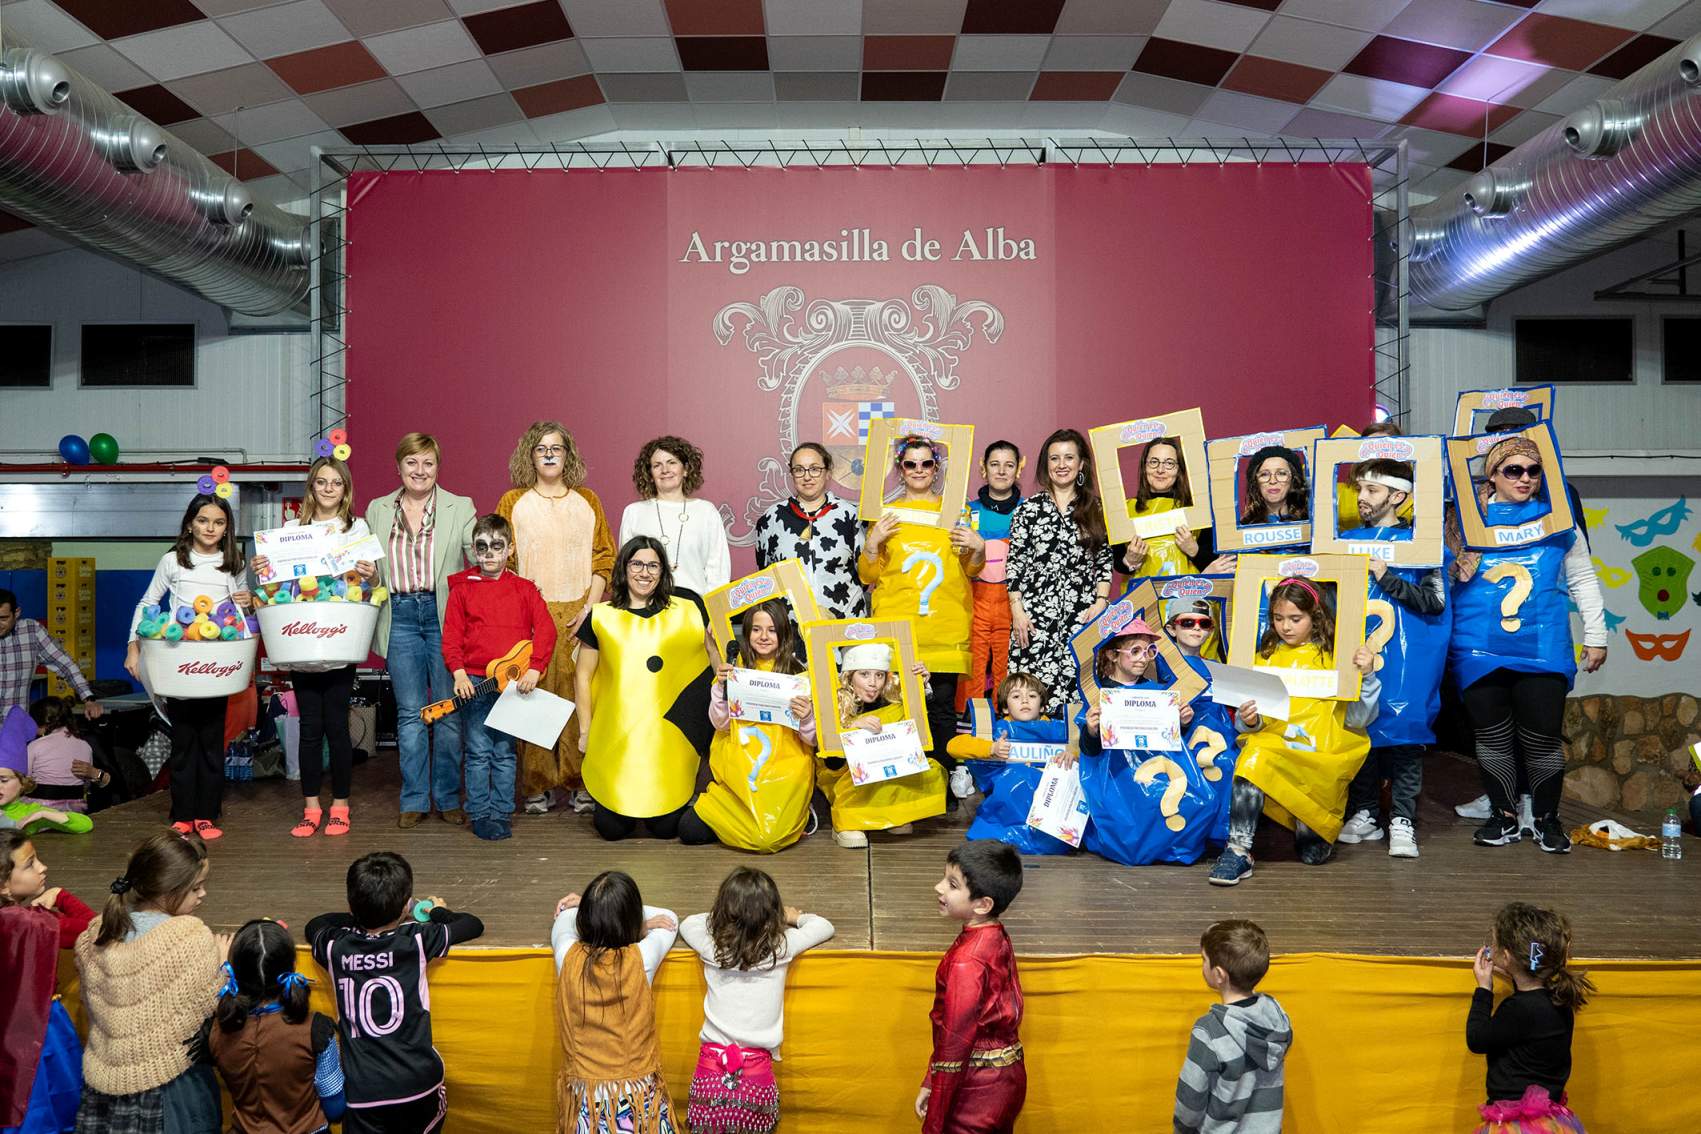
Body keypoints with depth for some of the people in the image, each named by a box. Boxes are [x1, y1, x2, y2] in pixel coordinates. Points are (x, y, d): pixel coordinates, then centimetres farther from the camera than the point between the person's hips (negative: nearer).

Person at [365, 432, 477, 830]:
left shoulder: (460, 508, 4)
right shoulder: (377, 510, 12)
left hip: (445, 614, -2)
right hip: (400, 615, 2)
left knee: (449, 709, 2)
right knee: (409, 712, 4)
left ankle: (448, 798, 14)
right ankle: (414, 800, 13)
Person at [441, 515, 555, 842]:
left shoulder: (524, 589, 6)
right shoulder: (462, 589, 5)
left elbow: (546, 629, -2)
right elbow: (451, 635, 1)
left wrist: (534, 669, -12)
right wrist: (459, 673, -11)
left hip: (515, 683, 1)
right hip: (475, 682, -1)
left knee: (504, 753, 7)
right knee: (478, 752, 3)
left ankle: (501, 813, 16)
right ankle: (479, 814, 13)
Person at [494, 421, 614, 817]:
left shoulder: (587, 501, 13)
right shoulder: (512, 502, 9)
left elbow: (604, 558, 9)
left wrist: (589, 608, -3)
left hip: (579, 615, 1)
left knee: (580, 694, -3)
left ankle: (579, 783, 5)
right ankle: (536, 785, 3)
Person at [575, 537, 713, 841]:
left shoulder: (687, 607, 4)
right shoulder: (601, 616, 6)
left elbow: (718, 654, 11)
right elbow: (583, 675, 12)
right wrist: (585, 730, 9)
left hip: (670, 732, 0)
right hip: (617, 735, 1)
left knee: (666, 826, -4)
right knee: (612, 826, -3)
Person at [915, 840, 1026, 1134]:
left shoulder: (966, 962, -27)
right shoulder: (995, 937, -1)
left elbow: (955, 1045, -21)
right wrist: (931, 1083, 13)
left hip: (979, 1088, -8)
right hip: (1004, 1076, 8)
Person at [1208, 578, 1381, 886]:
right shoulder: (1267, 656, 15)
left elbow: (1357, 720, 1)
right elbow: (1255, 720, 14)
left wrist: (1366, 677, -12)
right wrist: (1249, 720, -8)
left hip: (1320, 754, -2)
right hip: (1272, 743, 2)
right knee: (1252, 755, -33)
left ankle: (1315, 831, 23)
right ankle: (1239, 851, -30)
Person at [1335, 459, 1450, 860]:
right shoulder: (1347, 541, 14)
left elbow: (1435, 601, -6)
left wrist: (1387, 577, -11)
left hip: (1405, 660, -4)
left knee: (1404, 730, -5)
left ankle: (1402, 822, 1)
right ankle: (1364, 815, 17)